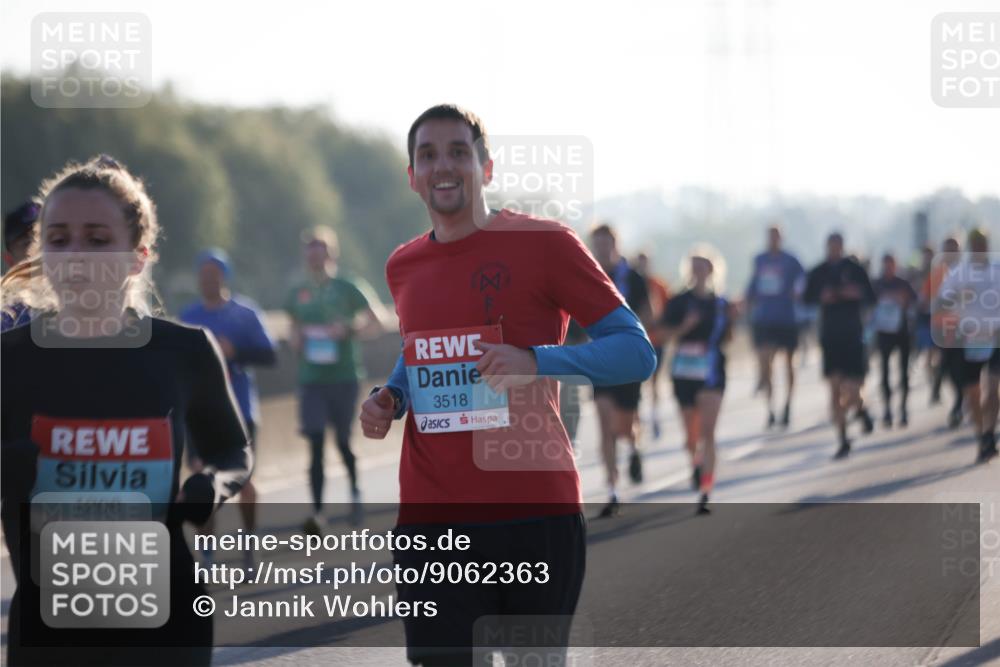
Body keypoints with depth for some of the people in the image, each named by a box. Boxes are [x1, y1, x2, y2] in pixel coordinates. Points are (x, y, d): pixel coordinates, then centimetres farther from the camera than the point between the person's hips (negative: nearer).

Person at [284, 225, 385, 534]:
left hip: (344, 377, -2)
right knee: (315, 444, -7)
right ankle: (317, 512, -12)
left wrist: (348, 329, -17)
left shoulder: (348, 288, -2)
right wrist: (297, 340, 0)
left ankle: (355, 491, 32)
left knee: (343, 440, 4)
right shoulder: (298, 293, 9)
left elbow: (376, 325, 0)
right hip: (311, 378, 2)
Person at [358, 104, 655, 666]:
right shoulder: (403, 268, 14)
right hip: (430, 520, 3)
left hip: (536, 513, -3)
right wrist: (389, 399, 9)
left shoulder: (544, 243, -3)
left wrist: (537, 362, -20)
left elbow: (637, 352, -5)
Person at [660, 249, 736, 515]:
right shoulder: (679, 302, 0)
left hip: (712, 372, -1)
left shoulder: (721, 304, 5)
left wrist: (731, 320, -5)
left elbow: (726, 339, 12)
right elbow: (667, 333, -4)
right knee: (691, 434, 10)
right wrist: (685, 326, -21)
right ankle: (696, 462, 45)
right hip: (684, 371, 1)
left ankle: (705, 492, -13)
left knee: (708, 432, -12)